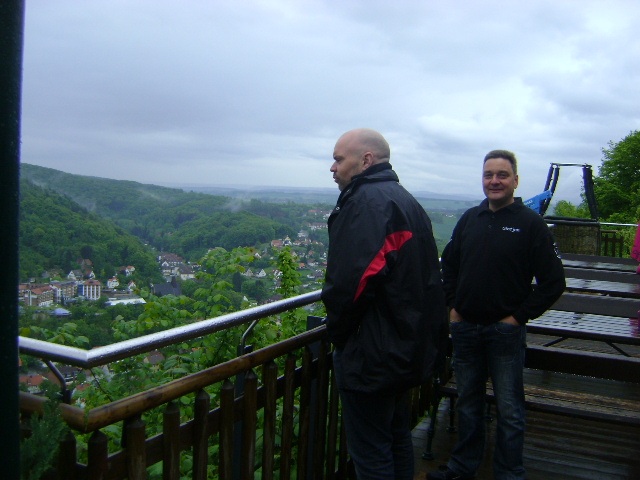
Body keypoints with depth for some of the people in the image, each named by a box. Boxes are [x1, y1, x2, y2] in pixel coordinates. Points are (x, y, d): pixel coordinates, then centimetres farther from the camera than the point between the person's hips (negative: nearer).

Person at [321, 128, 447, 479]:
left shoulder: (366, 202, -18)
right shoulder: (406, 200, 13)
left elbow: (352, 279, -28)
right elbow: (425, 277, 17)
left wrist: (336, 329, -11)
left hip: (372, 354, -10)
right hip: (406, 346, 10)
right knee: (397, 437, 22)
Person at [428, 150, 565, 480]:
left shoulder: (530, 224, -8)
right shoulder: (469, 219, 5)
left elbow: (553, 282, -8)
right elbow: (449, 265, 15)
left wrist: (519, 317, -10)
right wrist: (452, 306, 5)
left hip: (505, 331, -4)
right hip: (465, 328, 5)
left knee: (509, 409, 6)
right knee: (468, 403, 17)